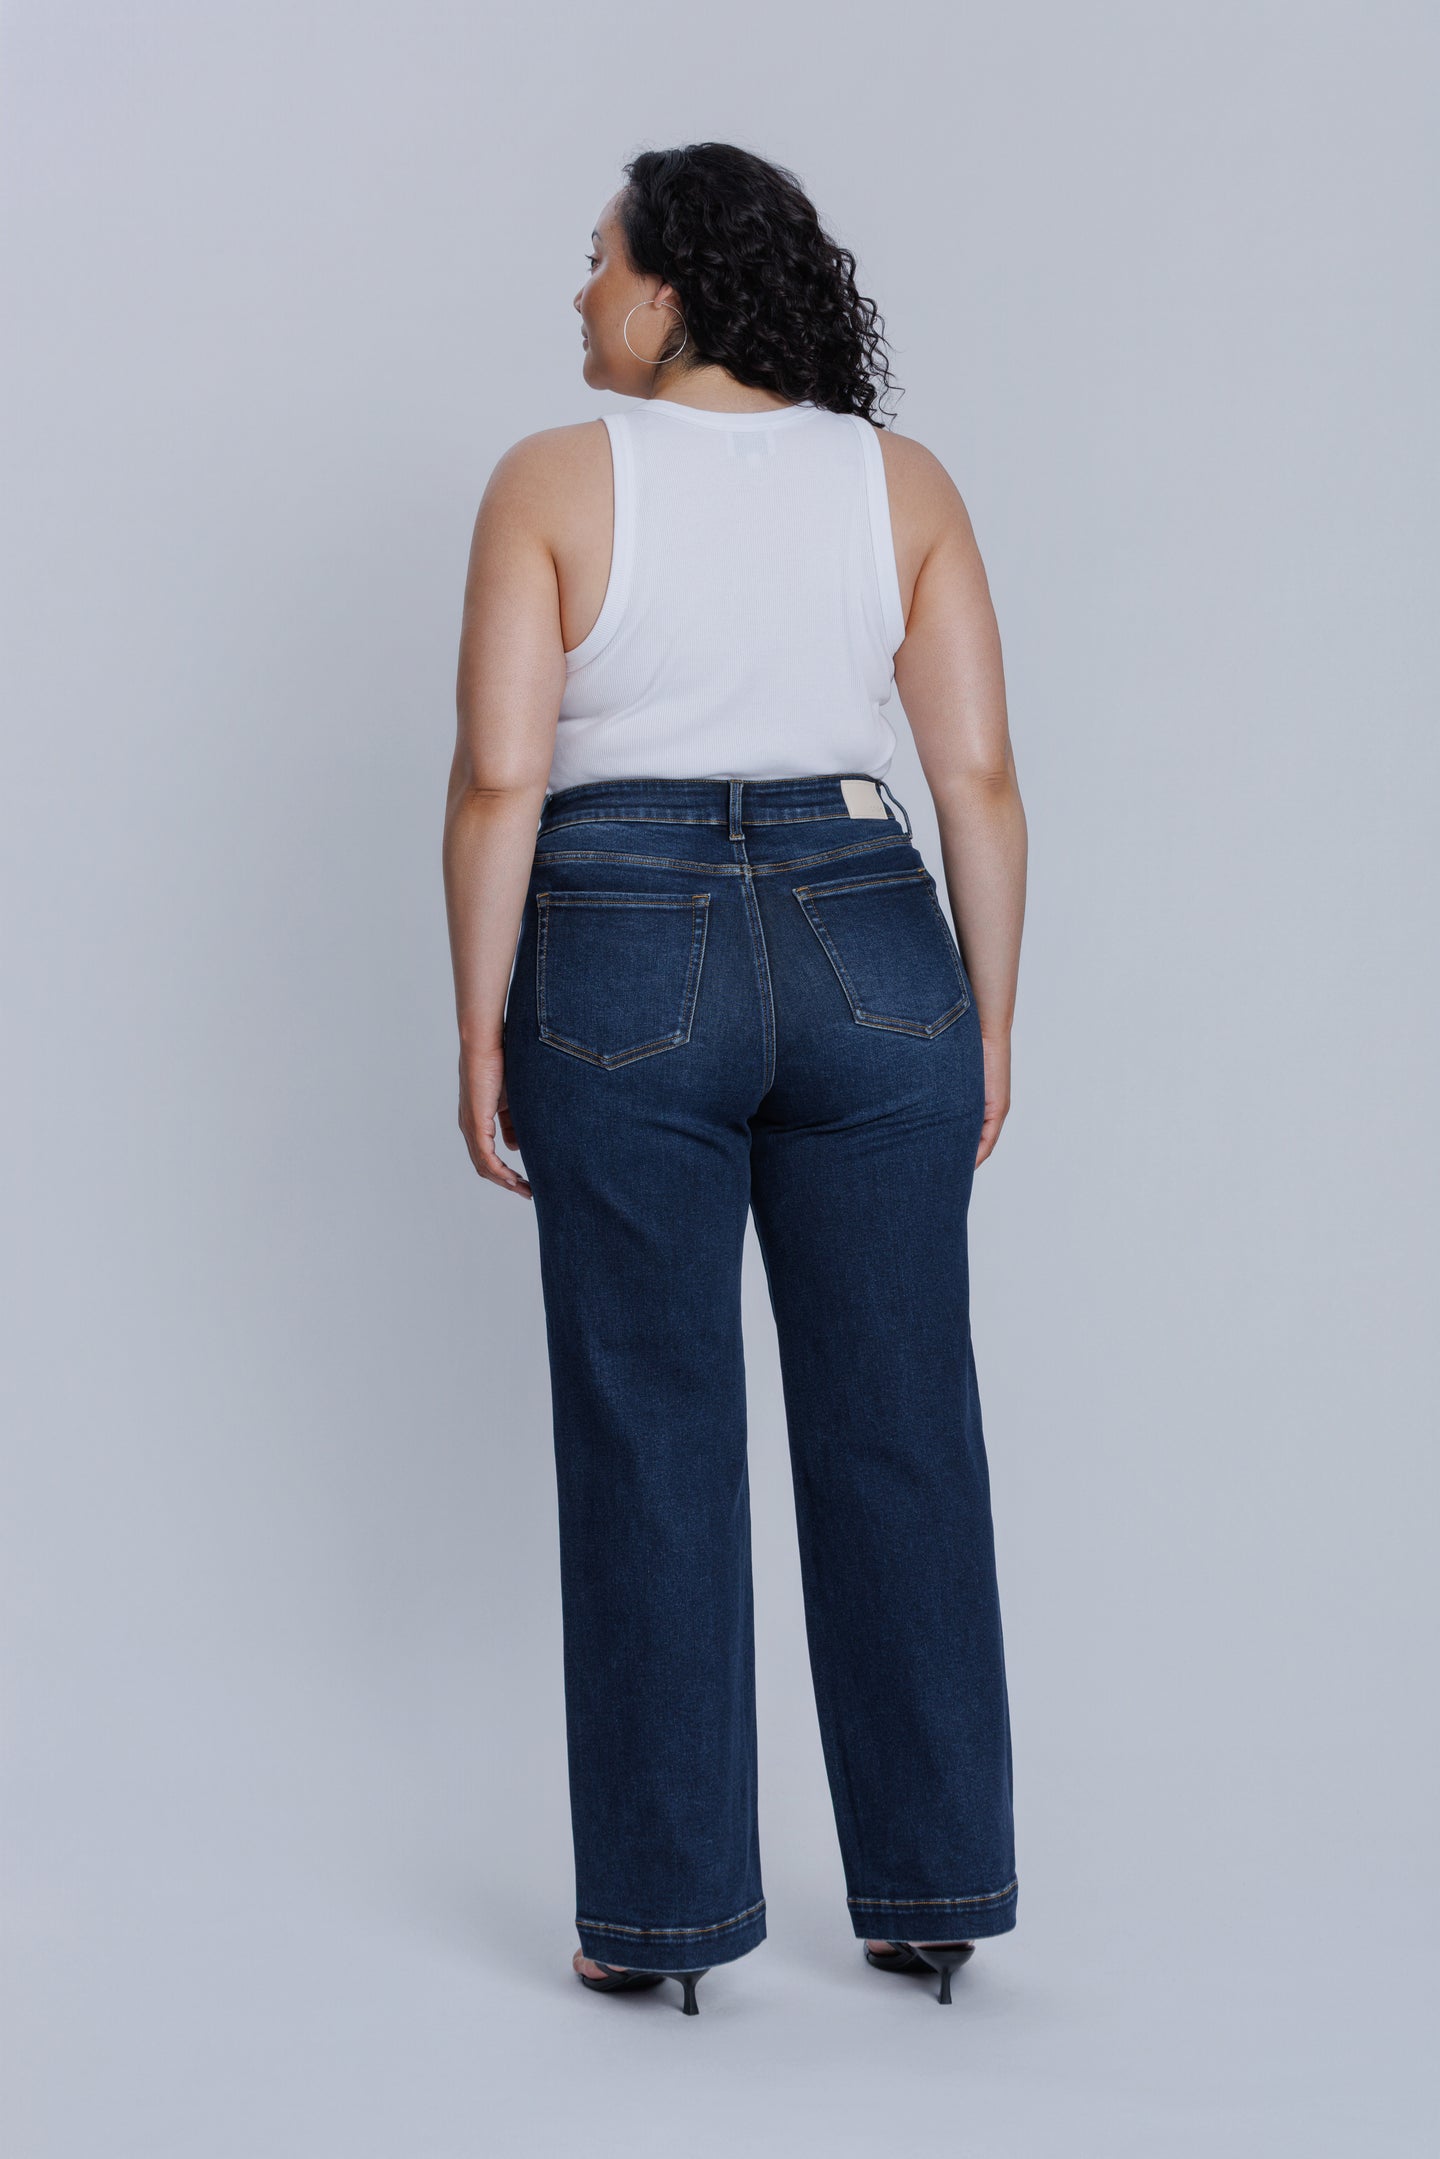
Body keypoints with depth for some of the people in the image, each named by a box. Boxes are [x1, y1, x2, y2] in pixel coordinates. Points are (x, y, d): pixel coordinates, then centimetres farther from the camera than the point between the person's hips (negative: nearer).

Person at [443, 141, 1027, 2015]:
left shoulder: (556, 480, -3)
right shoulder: (902, 482, 5)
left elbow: (498, 779, -9)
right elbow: (981, 775, 1)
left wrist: (481, 1036, -2)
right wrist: (991, 1021, 8)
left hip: (620, 973, -2)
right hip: (868, 960, 2)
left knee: (652, 1448, 5)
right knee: (899, 1435, 8)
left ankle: (668, 1910, 12)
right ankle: (934, 1893, 17)